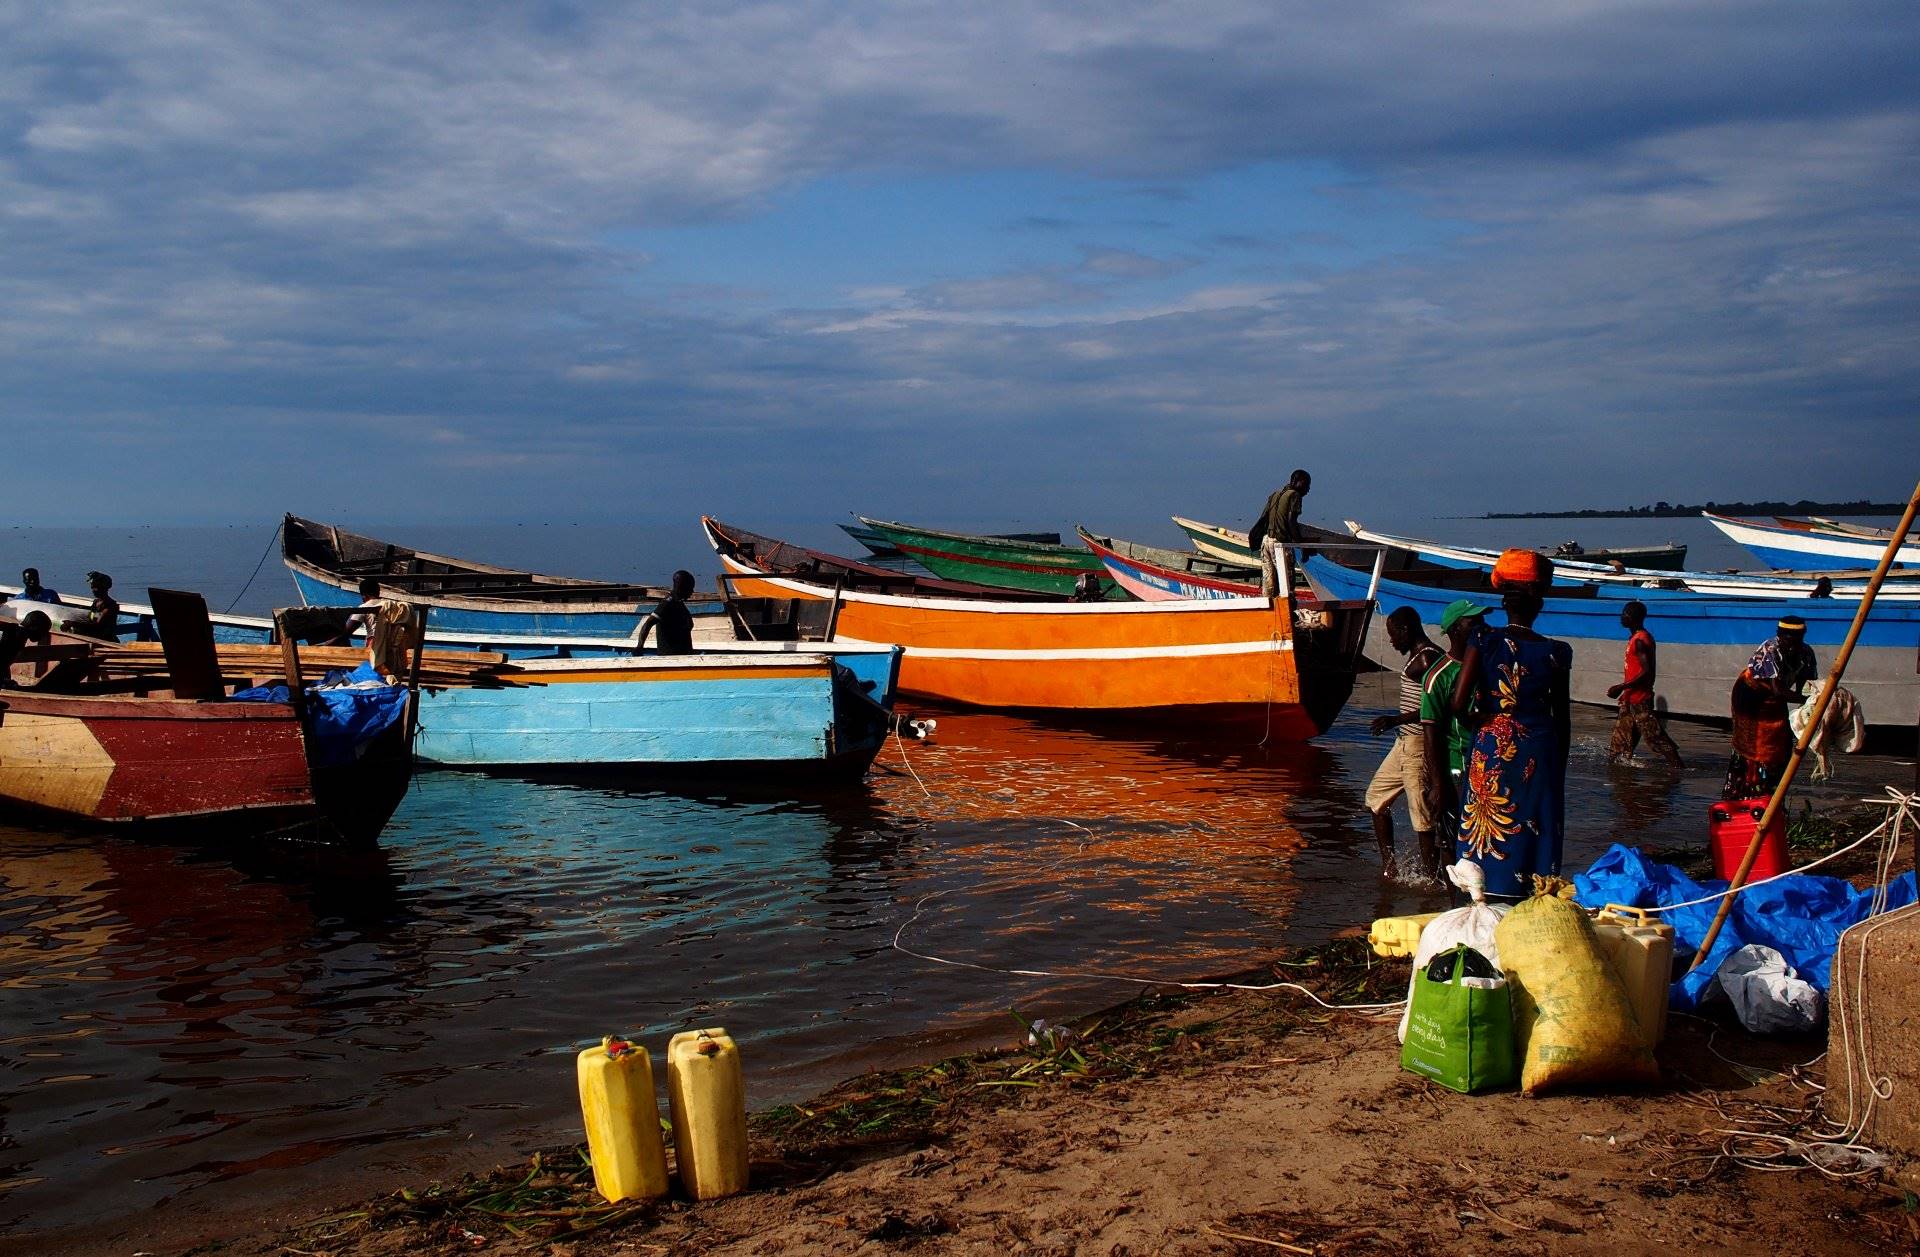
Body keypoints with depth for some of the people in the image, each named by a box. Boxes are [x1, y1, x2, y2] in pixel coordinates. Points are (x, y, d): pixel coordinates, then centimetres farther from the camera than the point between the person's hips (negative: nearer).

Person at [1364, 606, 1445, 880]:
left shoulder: (1426, 659, -16)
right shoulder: (1416, 656, 16)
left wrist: (1396, 720, -25)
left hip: (1419, 744, -11)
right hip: (1405, 742, 11)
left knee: (1422, 813, -6)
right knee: (1376, 797, 15)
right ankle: (1389, 863, 18)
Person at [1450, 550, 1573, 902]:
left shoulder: (1484, 643, -7)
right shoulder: (1556, 652, -2)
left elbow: (1458, 703, -16)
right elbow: (1563, 718, 6)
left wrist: (1477, 721, 5)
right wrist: (1559, 765, 18)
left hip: (1490, 750, -1)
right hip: (1539, 753, 1)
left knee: (1486, 827, 7)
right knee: (1535, 830, 8)